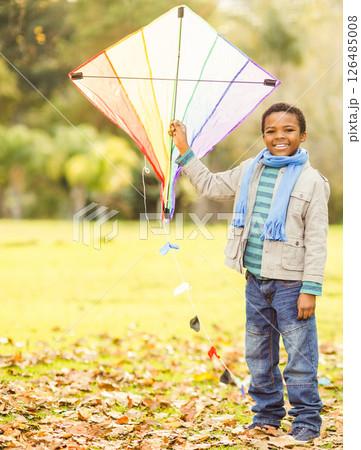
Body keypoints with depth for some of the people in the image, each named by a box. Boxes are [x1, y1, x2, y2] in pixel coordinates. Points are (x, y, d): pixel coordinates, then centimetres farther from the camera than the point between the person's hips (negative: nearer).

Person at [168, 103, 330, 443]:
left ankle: (307, 421, 12)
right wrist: (184, 150, 16)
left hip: (290, 283, -5)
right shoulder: (249, 171, 8)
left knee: (299, 354, 0)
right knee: (258, 354, 14)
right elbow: (210, 185, 20)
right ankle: (267, 415, 28)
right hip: (255, 281, 6)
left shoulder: (311, 181, -6)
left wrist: (310, 289, -13)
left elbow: (317, 241, -8)